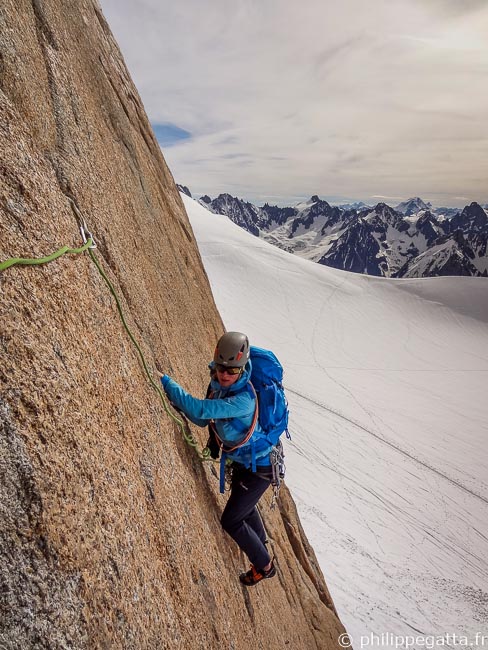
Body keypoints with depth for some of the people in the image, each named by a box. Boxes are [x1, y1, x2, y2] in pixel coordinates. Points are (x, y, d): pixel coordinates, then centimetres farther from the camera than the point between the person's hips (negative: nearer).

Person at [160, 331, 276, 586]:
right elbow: (202, 419, -6)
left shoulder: (244, 399, -38)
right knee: (243, 504, 30)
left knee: (231, 520, 3)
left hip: (258, 466, -8)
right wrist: (177, 400, -22)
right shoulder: (217, 385, -12)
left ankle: (264, 565, 28)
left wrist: (165, 381, -41)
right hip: (242, 459, 8)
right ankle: (259, 542, 60)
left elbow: (201, 409, -45)